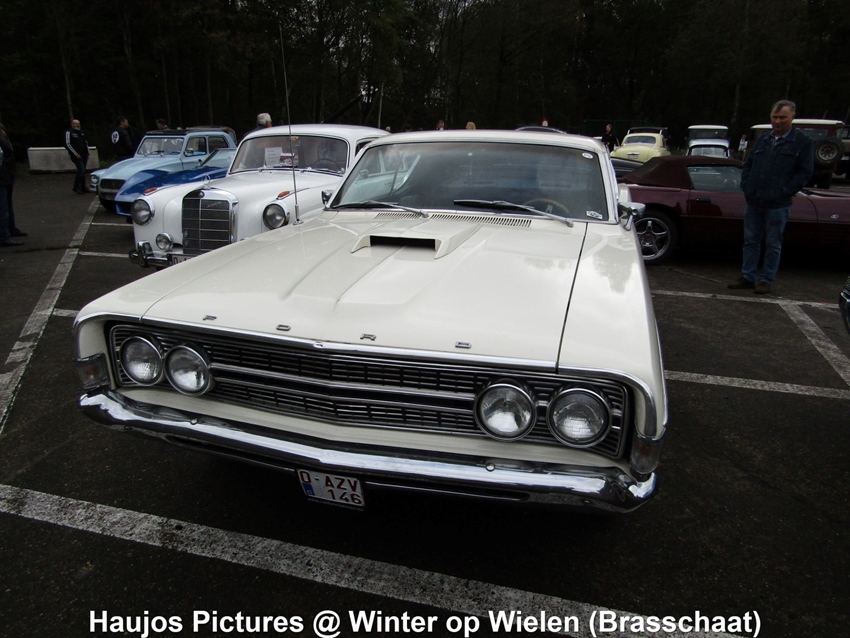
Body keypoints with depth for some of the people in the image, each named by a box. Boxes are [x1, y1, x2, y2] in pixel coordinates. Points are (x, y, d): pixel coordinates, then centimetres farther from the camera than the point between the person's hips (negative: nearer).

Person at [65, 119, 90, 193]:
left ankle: (83, 187, 17)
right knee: (81, 170, -16)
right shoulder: (68, 132, -5)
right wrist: (76, 154, -15)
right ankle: (76, 187, -8)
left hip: (84, 155, 7)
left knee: (82, 171, 10)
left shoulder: (81, 132, 17)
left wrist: (87, 153, 12)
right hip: (76, 156, -7)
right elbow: (68, 144, -11)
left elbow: (86, 143, 23)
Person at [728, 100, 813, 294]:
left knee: (773, 245, 4)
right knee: (751, 241, 10)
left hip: (777, 205, -5)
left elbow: (805, 172, -6)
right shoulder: (763, 139, 13)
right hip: (753, 203, 5)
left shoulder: (802, 141, -2)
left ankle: (766, 280, 12)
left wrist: (783, 192, -12)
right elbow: (747, 165, 19)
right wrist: (746, 186, 5)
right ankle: (747, 277, 18)